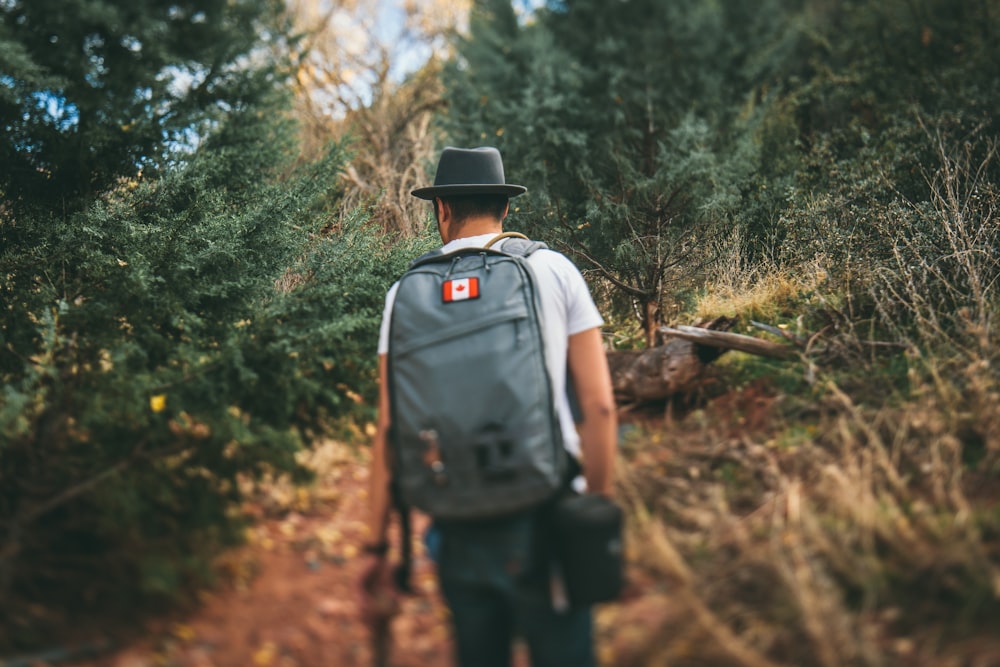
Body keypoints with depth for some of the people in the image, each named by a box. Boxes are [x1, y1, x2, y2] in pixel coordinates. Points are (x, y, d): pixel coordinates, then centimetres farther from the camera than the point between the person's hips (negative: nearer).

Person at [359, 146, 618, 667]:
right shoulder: (554, 271, 2)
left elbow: (390, 430, 2)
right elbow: (599, 406, -2)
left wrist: (376, 545, 8)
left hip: (461, 528, 2)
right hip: (546, 516, -2)